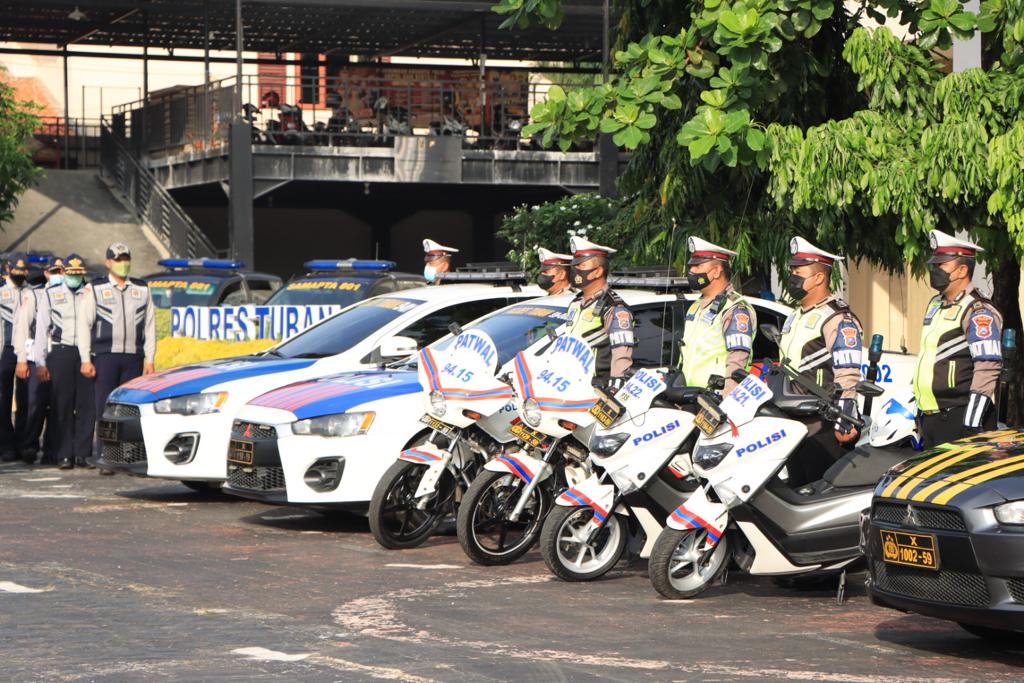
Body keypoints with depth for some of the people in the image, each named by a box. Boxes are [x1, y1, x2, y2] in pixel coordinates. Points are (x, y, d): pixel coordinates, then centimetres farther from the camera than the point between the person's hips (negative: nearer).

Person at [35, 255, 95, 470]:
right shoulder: (50, 294, 10)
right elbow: (41, 329, 8)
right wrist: (40, 362, 1)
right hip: (60, 353, 0)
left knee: (86, 404, -3)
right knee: (62, 405, -2)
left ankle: (82, 453, 4)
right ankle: (64, 455, 2)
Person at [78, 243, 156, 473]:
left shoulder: (142, 290, 14)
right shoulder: (95, 289, 6)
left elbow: (150, 325, 13)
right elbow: (83, 324, 3)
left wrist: (149, 359, 6)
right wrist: (85, 360, -4)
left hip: (133, 358, 2)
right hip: (104, 357, -2)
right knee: (105, 409, -5)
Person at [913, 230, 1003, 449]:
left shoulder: (979, 311, -10)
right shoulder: (935, 305, 20)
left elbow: (987, 370, -19)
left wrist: (971, 423, -24)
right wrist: (921, 409, 26)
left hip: (959, 417, -9)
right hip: (931, 418, 9)